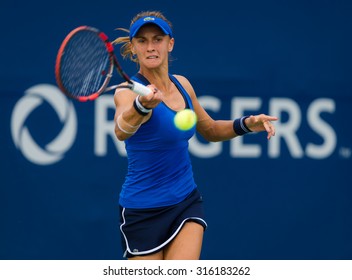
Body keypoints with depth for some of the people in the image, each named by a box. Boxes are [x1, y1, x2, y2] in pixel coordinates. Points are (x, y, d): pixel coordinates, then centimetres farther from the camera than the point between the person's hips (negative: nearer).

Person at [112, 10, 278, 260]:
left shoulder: (182, 85, 4)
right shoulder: (129, 91, -16)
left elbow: (210, 130, 22)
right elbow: (121, 130, -41)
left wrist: (246, 124, 2)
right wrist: (141, 106, -64)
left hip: (186, 202, 4)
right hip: (143, 209, -4)